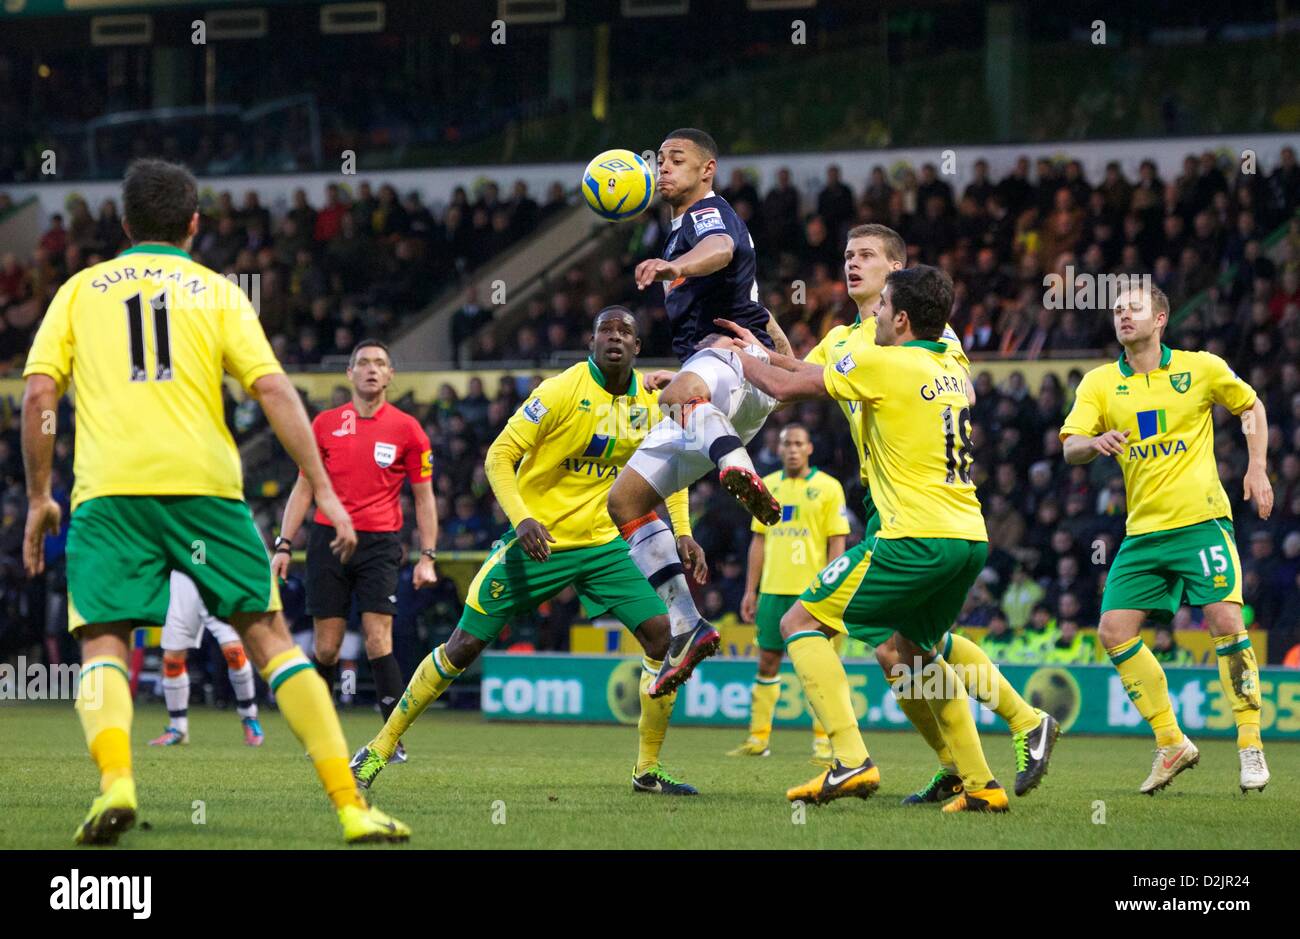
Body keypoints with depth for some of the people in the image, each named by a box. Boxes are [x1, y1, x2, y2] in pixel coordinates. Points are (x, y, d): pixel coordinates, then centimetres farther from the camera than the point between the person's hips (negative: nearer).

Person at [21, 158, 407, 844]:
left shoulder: (81, 289, 17)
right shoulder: (216, 291, 14)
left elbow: (38, 393, 7)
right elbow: (272, 389, 3)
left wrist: (39, 497, 13)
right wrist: (323, 490, 3)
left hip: (108, 488, 0)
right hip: (203, 481, 0)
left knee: (102, 647, 4)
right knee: (268, 636, 4)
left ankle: (115, 780, -25)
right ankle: (350, 804, -3)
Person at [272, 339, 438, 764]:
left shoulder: (407, 429, 3)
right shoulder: (325, 424, 7)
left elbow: (423, 496, 7)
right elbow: (303, 488, 11)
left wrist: (427, 557, -1)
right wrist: (284, 545, 4)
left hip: (380, 542, -2)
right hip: (329, 538, 2)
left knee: (378, 641, -13)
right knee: (326, 647, 1)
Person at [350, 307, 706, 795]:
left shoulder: (651, 401, 1)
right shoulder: (562, 391, -16)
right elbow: (500, 456, -14)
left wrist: (682, 533, 3)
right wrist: (521, 519, -27)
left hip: (603, 543, 4)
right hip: (539, 542, -4)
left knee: (662, 634, -12)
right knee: (464, 647, -4)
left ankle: (648, 769, 1)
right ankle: (380, 748, 10)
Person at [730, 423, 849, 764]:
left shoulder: (827, 487, -1)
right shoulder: (768, 486, 11)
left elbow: (837, 541, -3)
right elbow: (759, 540, 14)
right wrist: (750, 590, 9)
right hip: (773, 590, 4)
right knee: (767, 662, 5)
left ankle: (823, 741, 0)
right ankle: (758, 738, 11)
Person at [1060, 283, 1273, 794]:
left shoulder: (1202, 368, 1)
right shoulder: (1100, 383, 5)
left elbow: (1251, 407, 16)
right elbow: (1070, 446, -5)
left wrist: (1257, 469, 5)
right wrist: (1096, 443, -28)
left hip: (1201, 519, -4)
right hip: (1143, 530, 4)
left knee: (1225, 622, -17)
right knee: (1114, 631, -5)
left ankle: (1250, 745, -6)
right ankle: (1171, 743, 8)